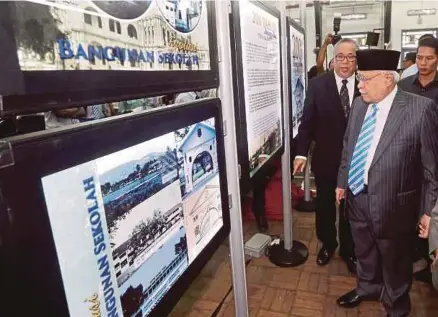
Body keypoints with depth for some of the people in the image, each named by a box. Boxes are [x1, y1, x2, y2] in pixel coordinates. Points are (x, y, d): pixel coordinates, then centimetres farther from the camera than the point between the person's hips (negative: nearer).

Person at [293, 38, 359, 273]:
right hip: (325, 159, 0)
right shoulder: (317, 84, -7)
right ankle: (327, 244, 42)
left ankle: (348, 250, 38)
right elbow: (307, 122, -7)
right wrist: (301, 153, -13)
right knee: (324, 206, 17)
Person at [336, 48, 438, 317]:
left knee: (395, 264, 19)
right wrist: (342, 182, 14)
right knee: (364, 253, 27)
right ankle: (367, 288, 54)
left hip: (393, 205, -5)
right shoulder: (359, 105, 0)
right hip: (357, 198, 5)